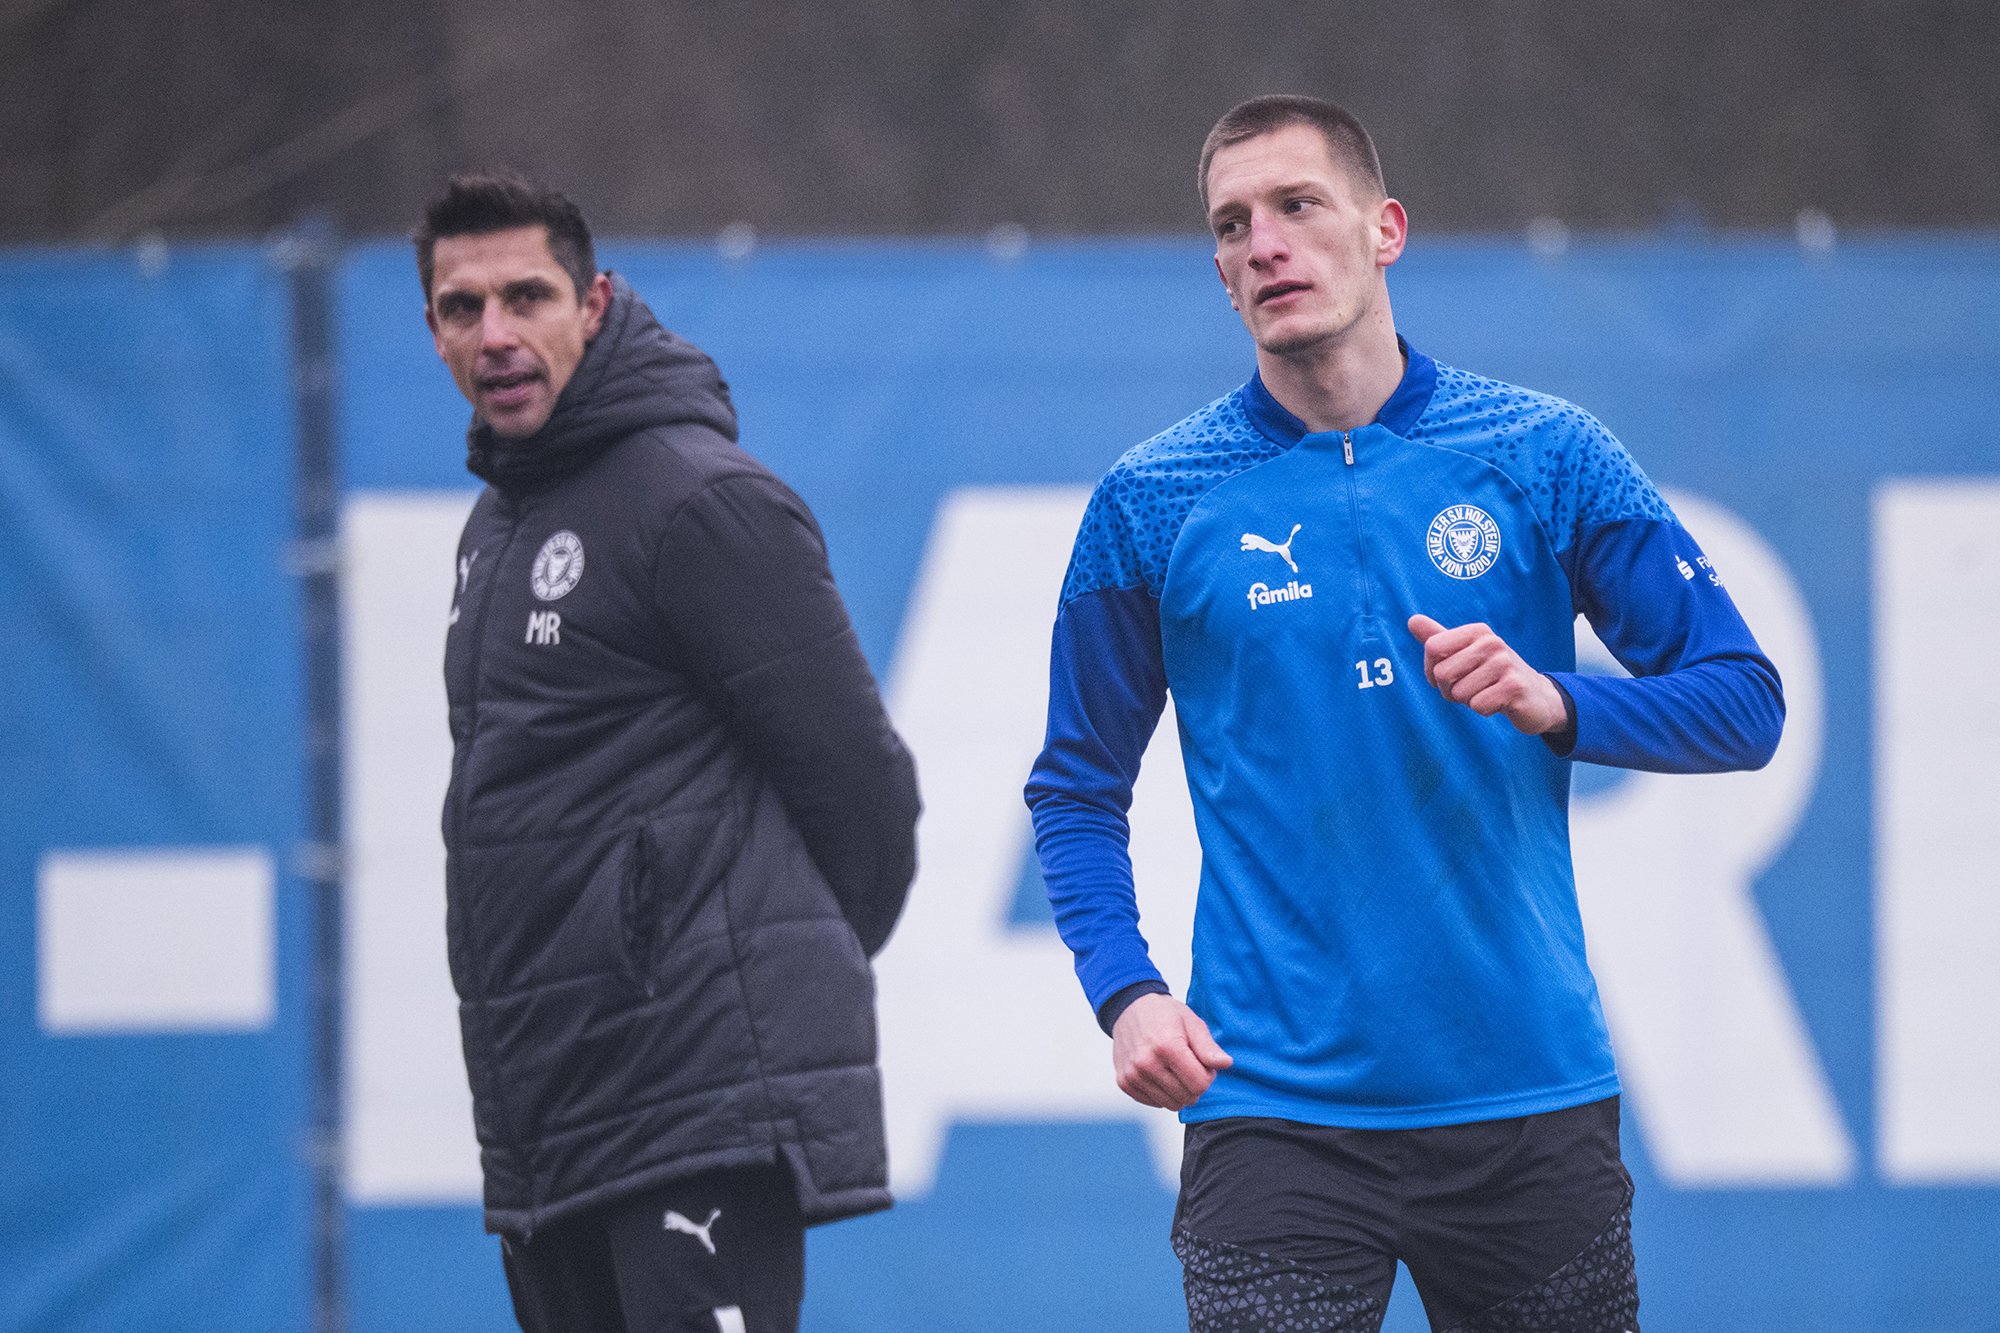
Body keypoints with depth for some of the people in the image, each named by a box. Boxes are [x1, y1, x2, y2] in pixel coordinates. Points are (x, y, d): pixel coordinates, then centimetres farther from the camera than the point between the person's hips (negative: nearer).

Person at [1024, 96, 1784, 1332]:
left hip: (1533, 1089, 1)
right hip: (1278, 1111, -1)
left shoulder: (1545, 456, 3)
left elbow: (1744, 700, 5)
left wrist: (1556, 705, -13)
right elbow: (1079, 785, 11)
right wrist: (1125, 990, -6)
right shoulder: (1152, 505, 3)